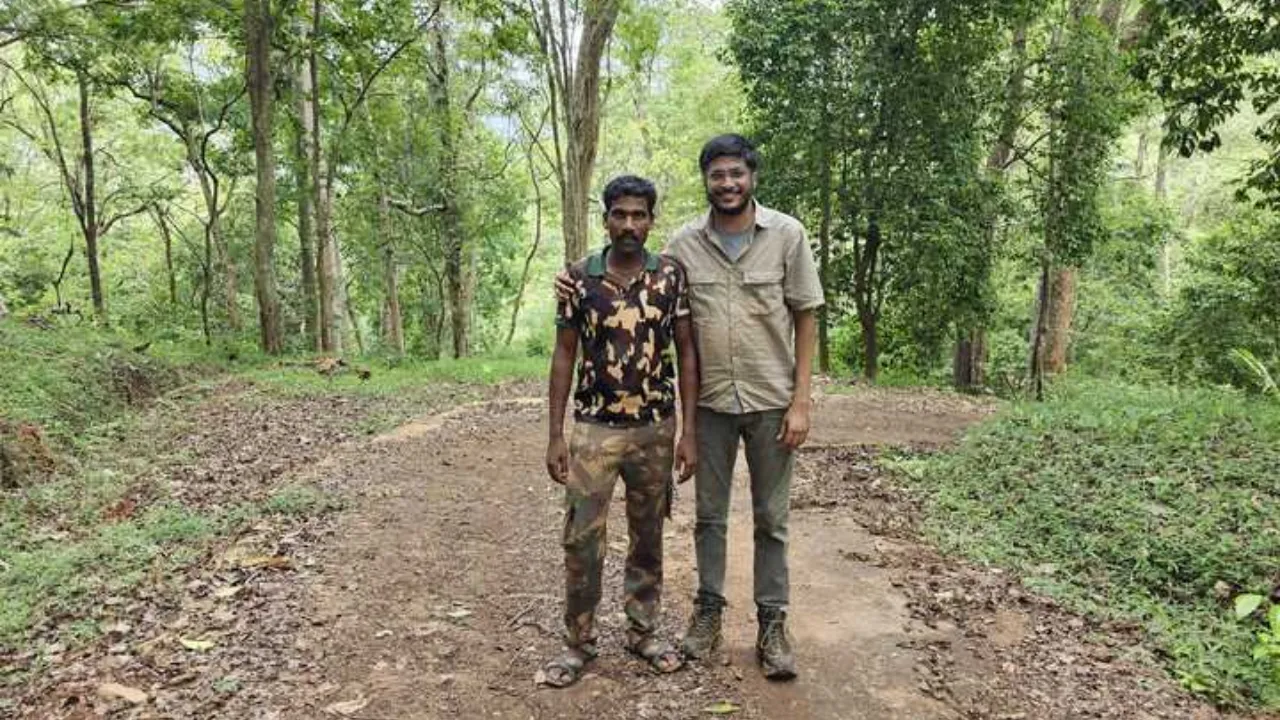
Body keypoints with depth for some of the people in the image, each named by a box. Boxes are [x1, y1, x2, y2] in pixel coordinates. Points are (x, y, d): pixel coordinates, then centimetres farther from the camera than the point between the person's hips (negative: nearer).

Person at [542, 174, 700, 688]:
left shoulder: (672, 275, -3)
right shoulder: (577, 277, -4)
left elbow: (686, 352, -1)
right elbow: (564, 356, 0)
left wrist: (689, 431, -6)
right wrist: (555, 435, -3)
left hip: (656, 429, 1)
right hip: (594, 429, -1)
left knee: (648, 536, 13)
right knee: (581, 539, 2)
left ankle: (643, 631, 30)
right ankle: (578, 642, 19)